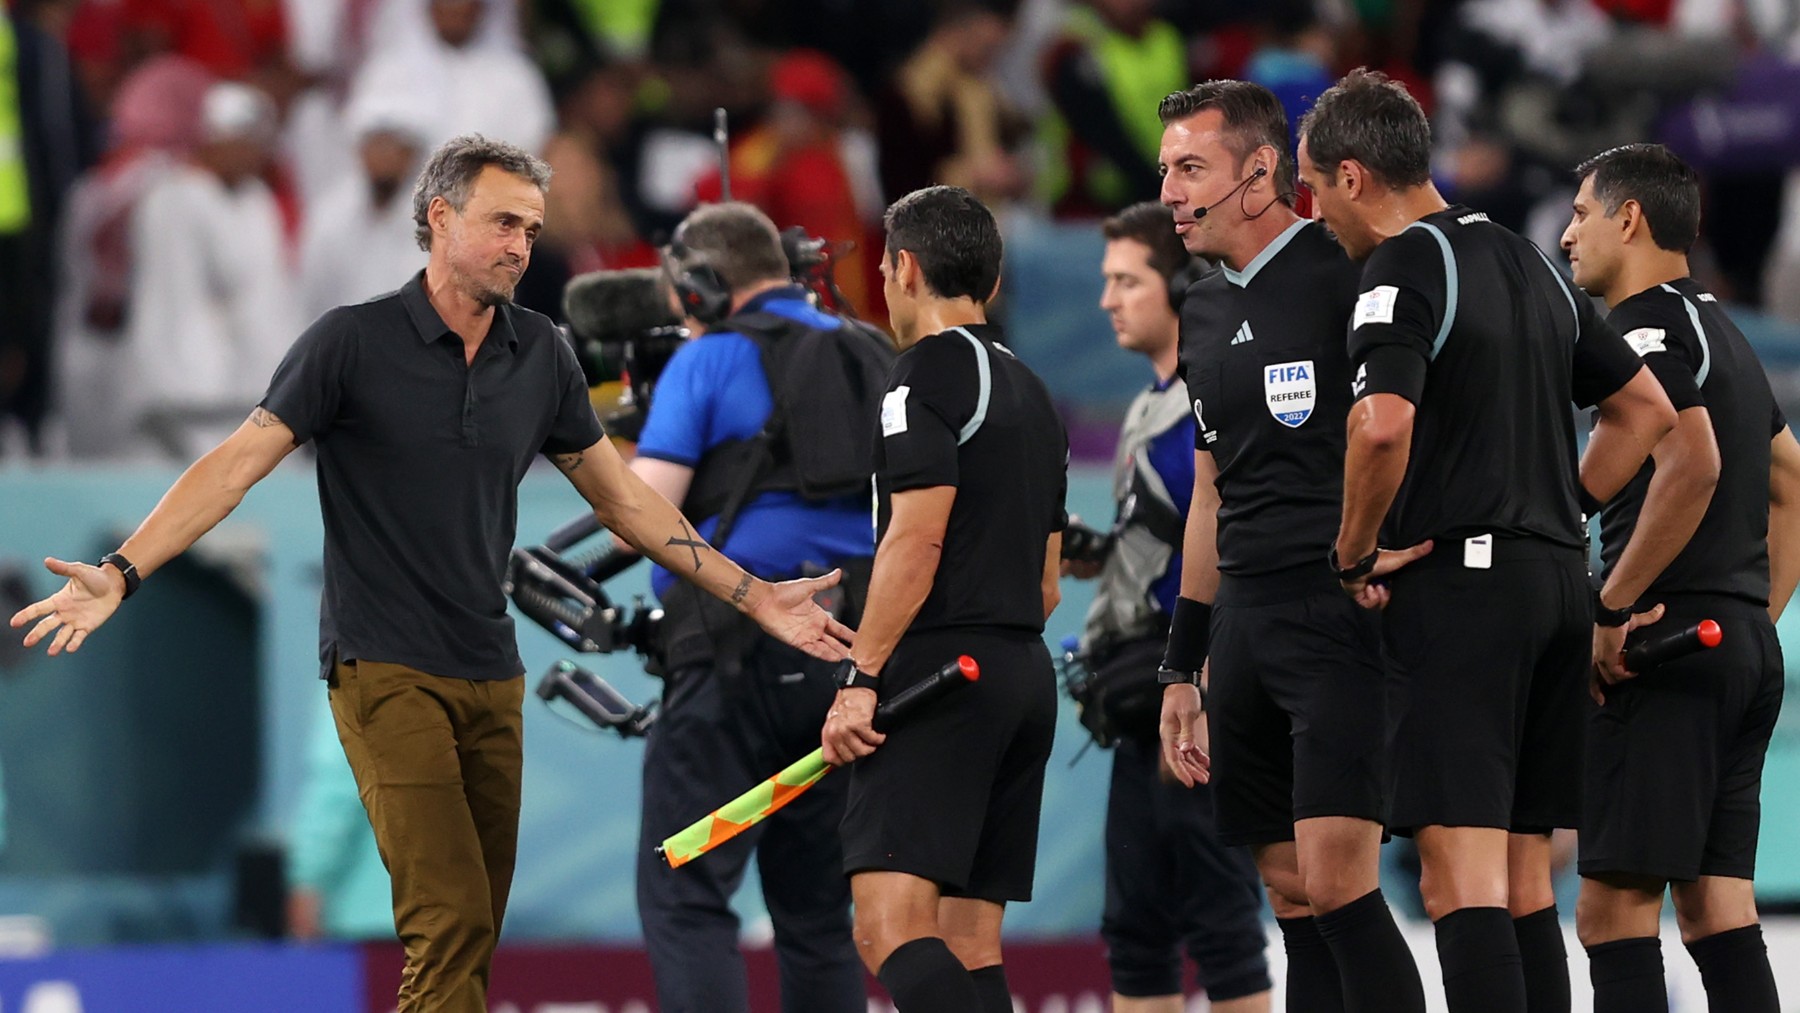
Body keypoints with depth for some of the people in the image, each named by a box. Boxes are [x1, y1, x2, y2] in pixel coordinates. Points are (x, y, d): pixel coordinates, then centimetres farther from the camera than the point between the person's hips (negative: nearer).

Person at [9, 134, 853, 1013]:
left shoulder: (540, 356, 9)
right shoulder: (353, 341, -6)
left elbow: (621, 498, 19)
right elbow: (237, 464, -8)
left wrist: (755, 599, 18)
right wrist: (121, 573, -19)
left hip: (491, 676, 6)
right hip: (385, 672, -6)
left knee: (474, 940, 3)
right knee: (451, 924, -18)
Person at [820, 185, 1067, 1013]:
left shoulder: (930, 371, -7)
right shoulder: (1030, 391, 20)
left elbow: (917, 539, -16)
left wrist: (862, 679, -16)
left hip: (940, 668, -9)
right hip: (1025, 675, 9)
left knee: (891, 927, -18)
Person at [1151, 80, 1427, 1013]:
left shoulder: (1348, 278, -7)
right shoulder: (1205, 314, 18)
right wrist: (1182, 669, 24)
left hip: (1344, 611, -8)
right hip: (1245, 622, 8)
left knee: (1337, 882, -17)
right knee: (1290, 894, 6)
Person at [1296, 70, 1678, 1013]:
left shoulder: (1404, 269, -9)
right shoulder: (1527, 262, 17)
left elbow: (1383, 423, -26)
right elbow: (1646, 408, 24)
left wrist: (1356, 553, -12)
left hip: (1459, 583, -8)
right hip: (1559, 580, 8)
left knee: (1460, 869, -12)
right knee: (1523, 875, 10)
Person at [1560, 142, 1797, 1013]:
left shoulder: (1647, 327, -9)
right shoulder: (1722, 332, 21)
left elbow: (1692, 464, -24)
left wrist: (1612, 608, -20)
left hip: (1668, 645, -9)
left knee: (1614, 903, -9)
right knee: (1716, 901, 8)